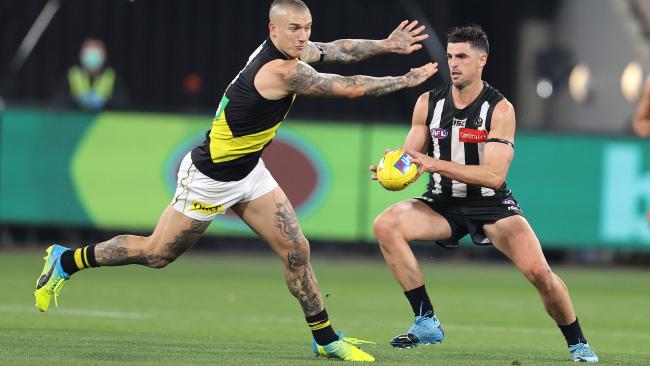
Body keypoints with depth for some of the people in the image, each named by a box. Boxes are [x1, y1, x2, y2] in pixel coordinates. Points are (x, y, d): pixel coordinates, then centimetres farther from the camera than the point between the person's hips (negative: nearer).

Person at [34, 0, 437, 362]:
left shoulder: (289, 52, -5)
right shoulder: (282, 71, -30)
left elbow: (338, 49, 11)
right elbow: (350, 88, -27)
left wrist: (386, 45, 0)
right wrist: (405, 81, -16)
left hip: (248, 171, 9)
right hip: (210, 178, -9)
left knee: (296, 250, 3)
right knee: (157, 253, 6)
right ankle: (66, 261, 23)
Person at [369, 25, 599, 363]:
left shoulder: (500, 109, -15)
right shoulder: (428, 103, -3)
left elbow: (494, 174, -25)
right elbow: (409, 158, 0)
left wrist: (435, 165, -35)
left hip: (490, 205, -3)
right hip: (443, 204, 3)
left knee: (539, 272, -21)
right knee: (385, 226, -25)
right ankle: (426, 323, -18)